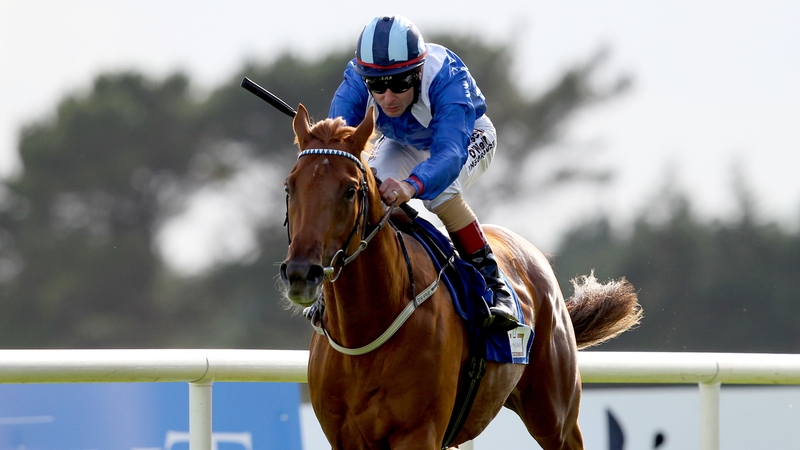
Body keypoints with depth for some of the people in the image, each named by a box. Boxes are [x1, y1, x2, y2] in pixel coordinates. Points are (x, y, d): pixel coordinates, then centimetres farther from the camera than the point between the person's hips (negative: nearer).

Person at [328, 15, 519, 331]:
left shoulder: (448, 79, -43)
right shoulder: (356, 84, -34)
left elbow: (450, 154, -56)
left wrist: (411, 186, -76)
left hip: (468, 137, -3)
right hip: (403, 144, 3)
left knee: (437, 189, -34)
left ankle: (493, 284, -24)